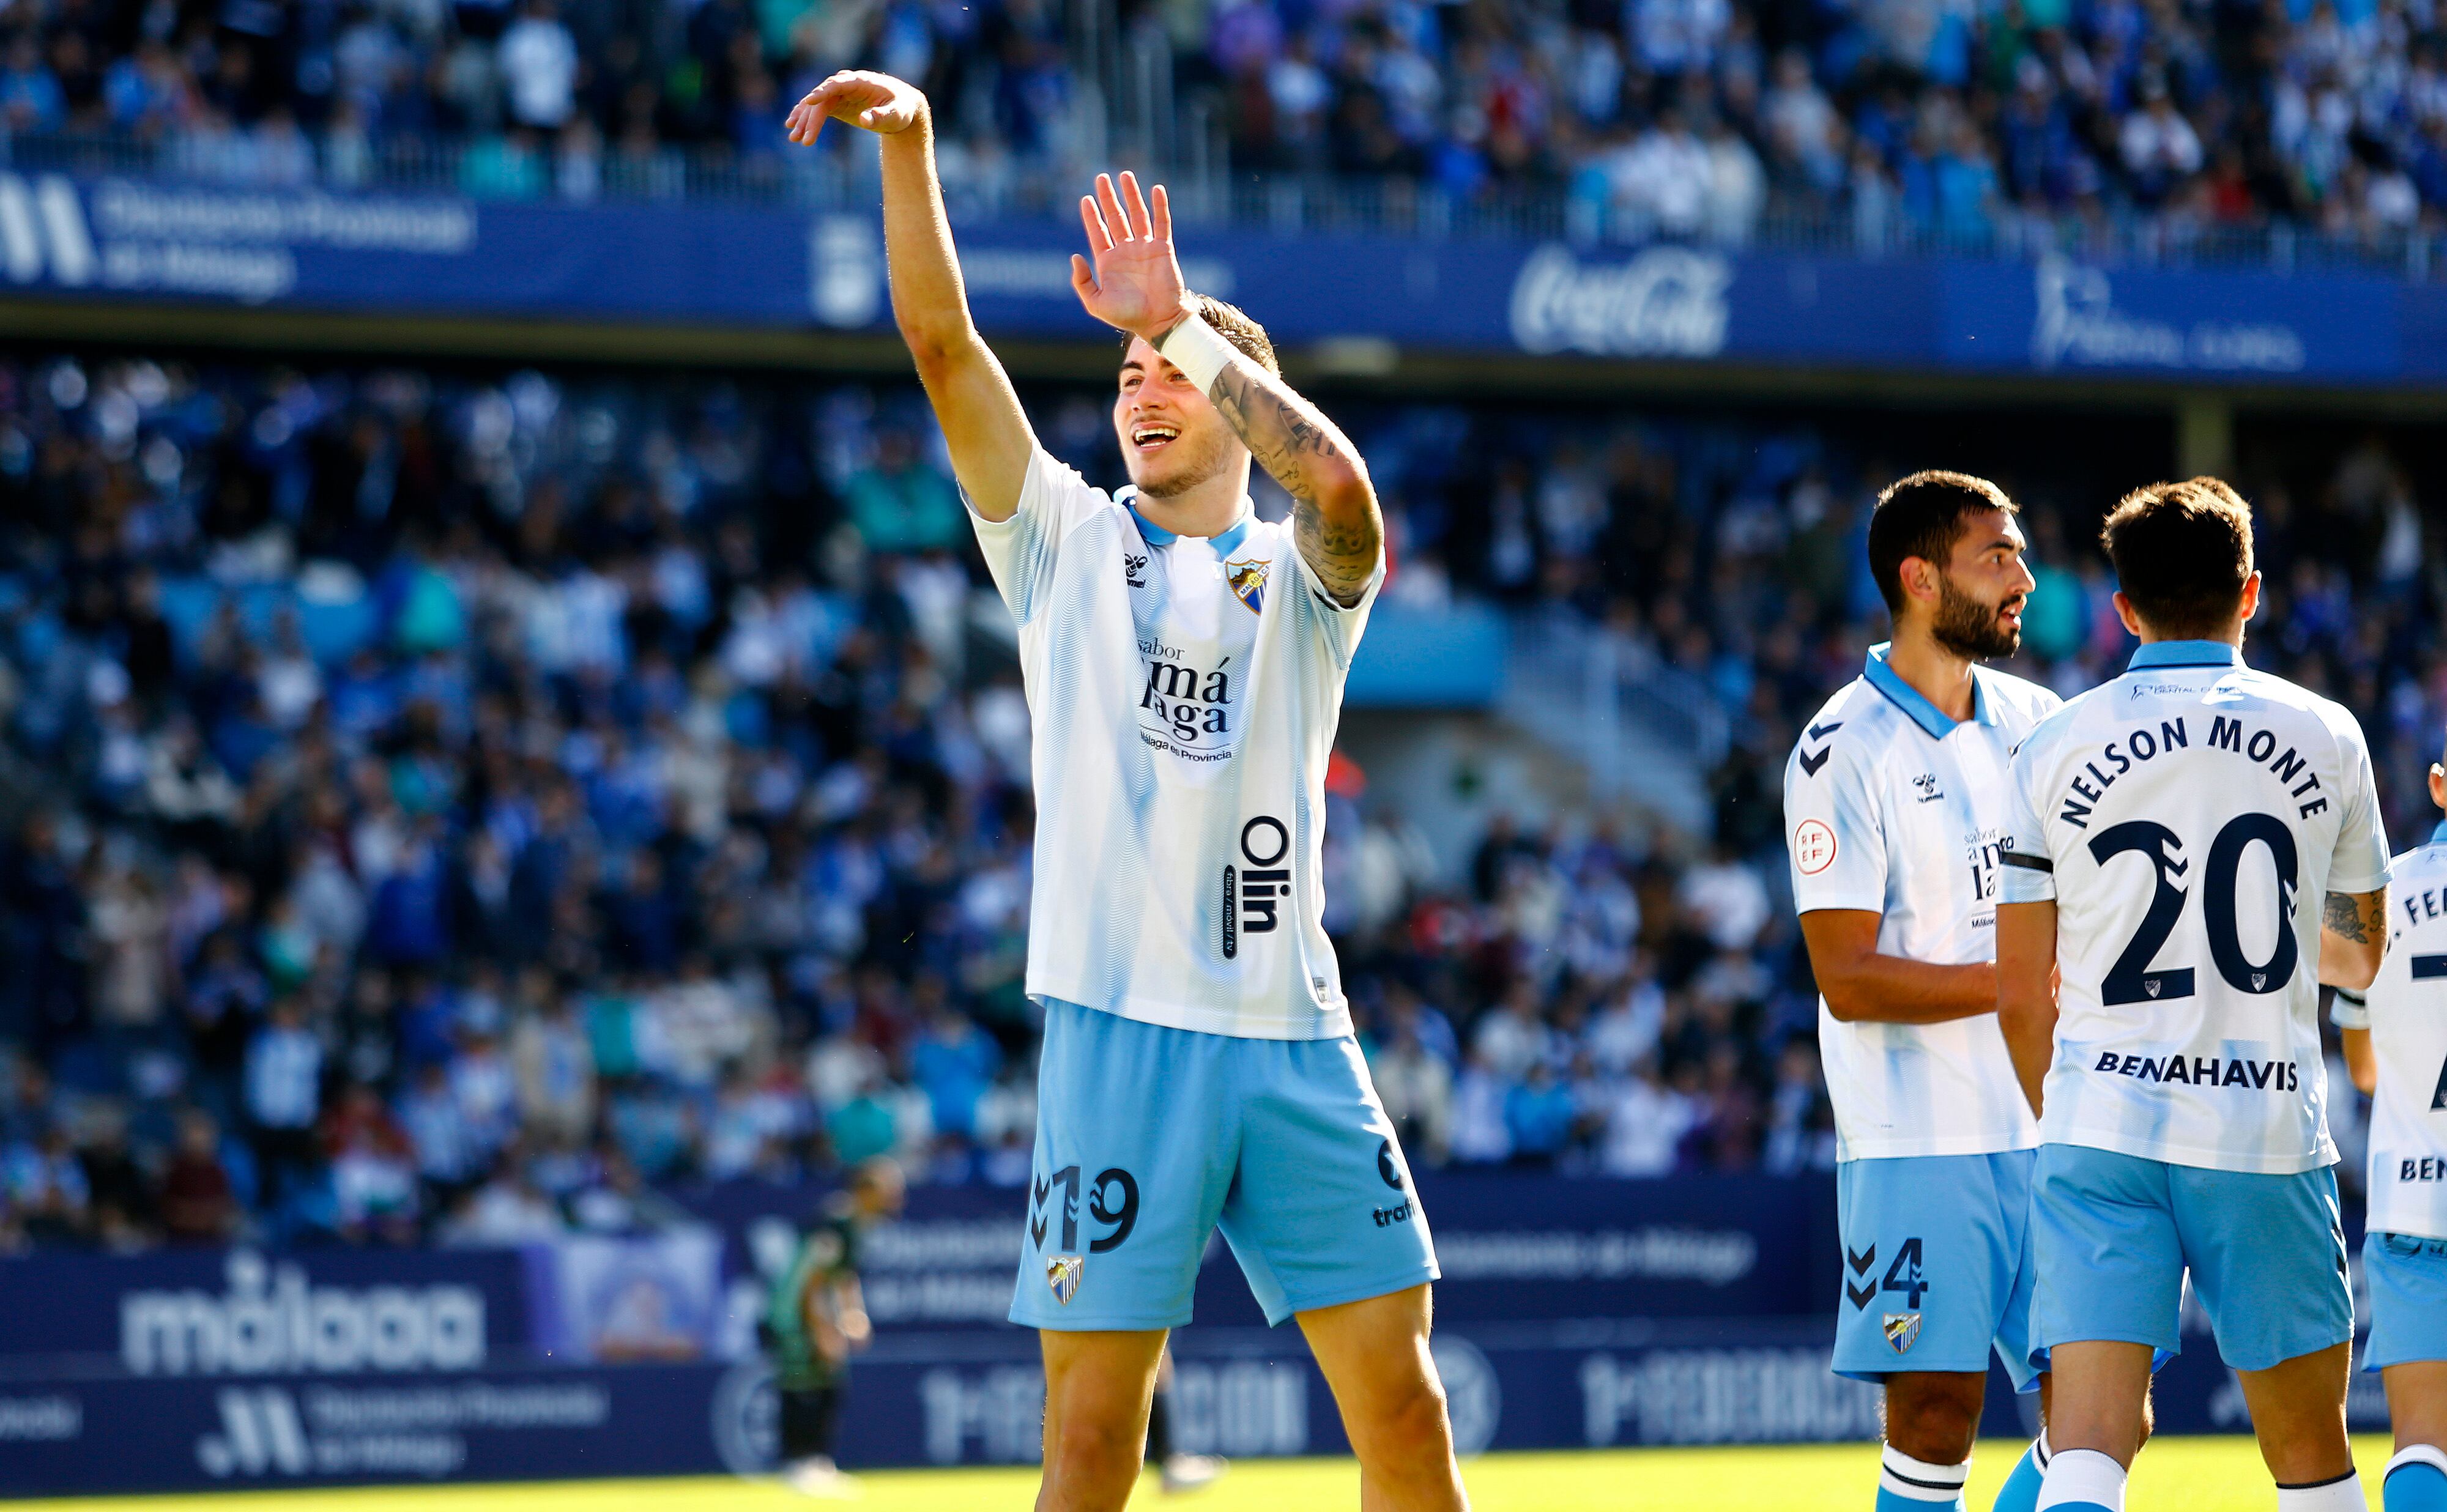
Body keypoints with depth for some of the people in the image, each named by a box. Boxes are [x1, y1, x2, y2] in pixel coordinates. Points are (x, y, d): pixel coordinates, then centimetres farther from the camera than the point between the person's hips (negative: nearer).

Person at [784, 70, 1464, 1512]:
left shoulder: (1303, 576, 10)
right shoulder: (1066, 542, 12)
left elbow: (1337, 478, -14)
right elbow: (943, 341, 1)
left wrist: (1179, 318, -12)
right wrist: (908, 142, -11)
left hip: (1295, 1036, 1)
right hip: (1120, 1026, -1)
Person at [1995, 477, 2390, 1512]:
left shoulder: (2055, 748, 4)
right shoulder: (2325, 737, 5)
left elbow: (2021, 996, 6)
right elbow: (2365, 955, 19)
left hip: (2100, 1127, 0)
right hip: (2268, 1131, 0)